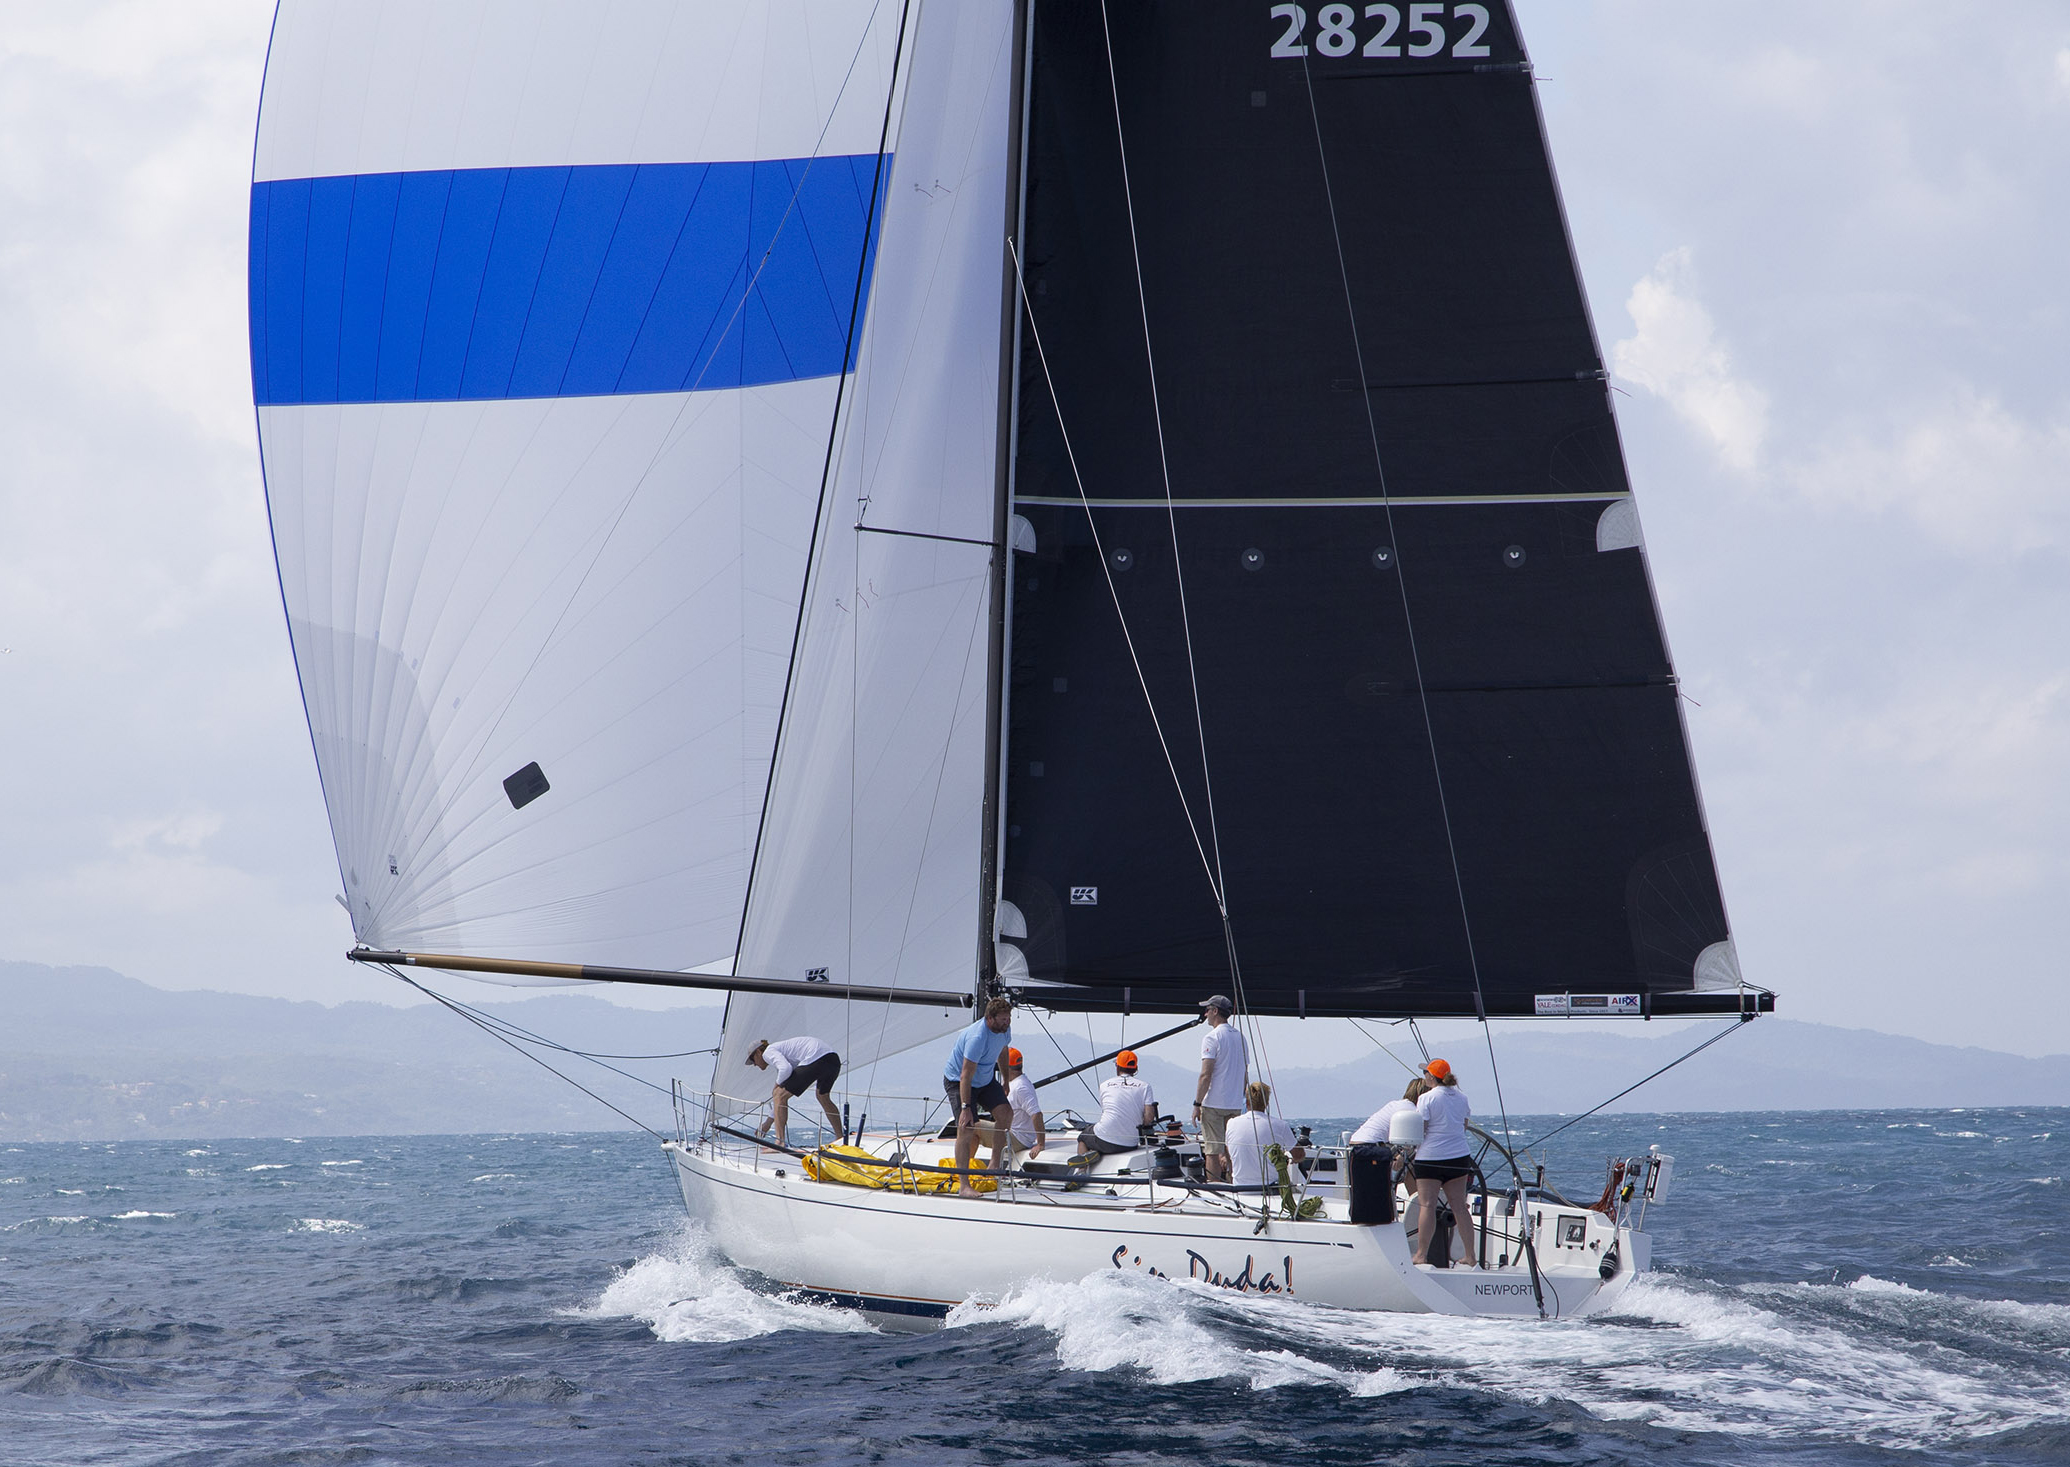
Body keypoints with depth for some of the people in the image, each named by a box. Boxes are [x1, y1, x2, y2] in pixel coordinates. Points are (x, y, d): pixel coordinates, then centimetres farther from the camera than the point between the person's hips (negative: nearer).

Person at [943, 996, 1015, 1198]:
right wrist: (965, 1107, -37)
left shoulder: (1004, 1029, -8)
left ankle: (995, 1166, 7)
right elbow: (966, 1075, -34)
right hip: (958, 1081, -8)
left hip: (986, 1079, 8)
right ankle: (963, 1185, -18)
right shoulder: (977, 1037, -34)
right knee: (966, 1128, -17)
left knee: (1005, 1113, -5)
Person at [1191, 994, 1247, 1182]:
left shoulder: (1212, 1038, -11)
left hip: (1213, 1103, -7)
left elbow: (1206, 1074, -16)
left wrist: (1197, 1104, -12)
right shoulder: (1240, 1037, 12)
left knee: (1213, 1151, -5)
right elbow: (1245, 1074, 17)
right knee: (1230, 1151, 11)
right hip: (1235, 1106, 7)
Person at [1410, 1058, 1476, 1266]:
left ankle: (1421, 1255, -5)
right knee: (1459, 1206, 8)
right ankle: (1470, 1256, 8)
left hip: (1430, 1157, -6)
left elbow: (1418, 1130, -12)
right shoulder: (1461, 1097, 9)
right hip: (1459, 1156, 6)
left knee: (1427, 1206, -4)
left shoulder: (1427, 1098, -9)